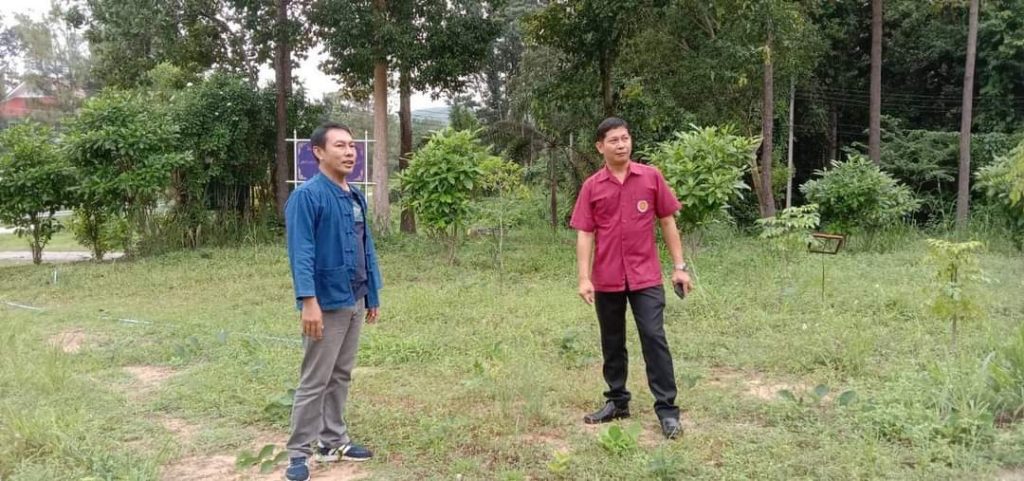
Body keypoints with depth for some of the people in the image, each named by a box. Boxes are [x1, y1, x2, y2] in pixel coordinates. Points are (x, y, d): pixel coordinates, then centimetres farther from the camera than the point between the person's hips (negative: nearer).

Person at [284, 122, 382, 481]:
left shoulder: (357, 197, 10)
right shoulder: (307, 196, -13)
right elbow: (301, 253, -19)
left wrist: (373, 295, 15)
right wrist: (309, 301, -26)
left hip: (354, 303, 7)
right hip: (327, 304, -7)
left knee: (341, 376, 16)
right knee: (315, 381, 0)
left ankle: (333, 441, 28)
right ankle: (299, 452, 11)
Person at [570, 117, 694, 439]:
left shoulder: (651, 177, -1)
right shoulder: (592, 187, 0)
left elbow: (667, 222, 4)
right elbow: (585, 234, -1)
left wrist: (679, 266, 1)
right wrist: (584, 278, -9)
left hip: (646, 277, -2)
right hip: (607, 279, 2)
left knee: (654, 339, -5)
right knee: (612, 343, 13)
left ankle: (667, 410, 2)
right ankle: (617, 402, 27)